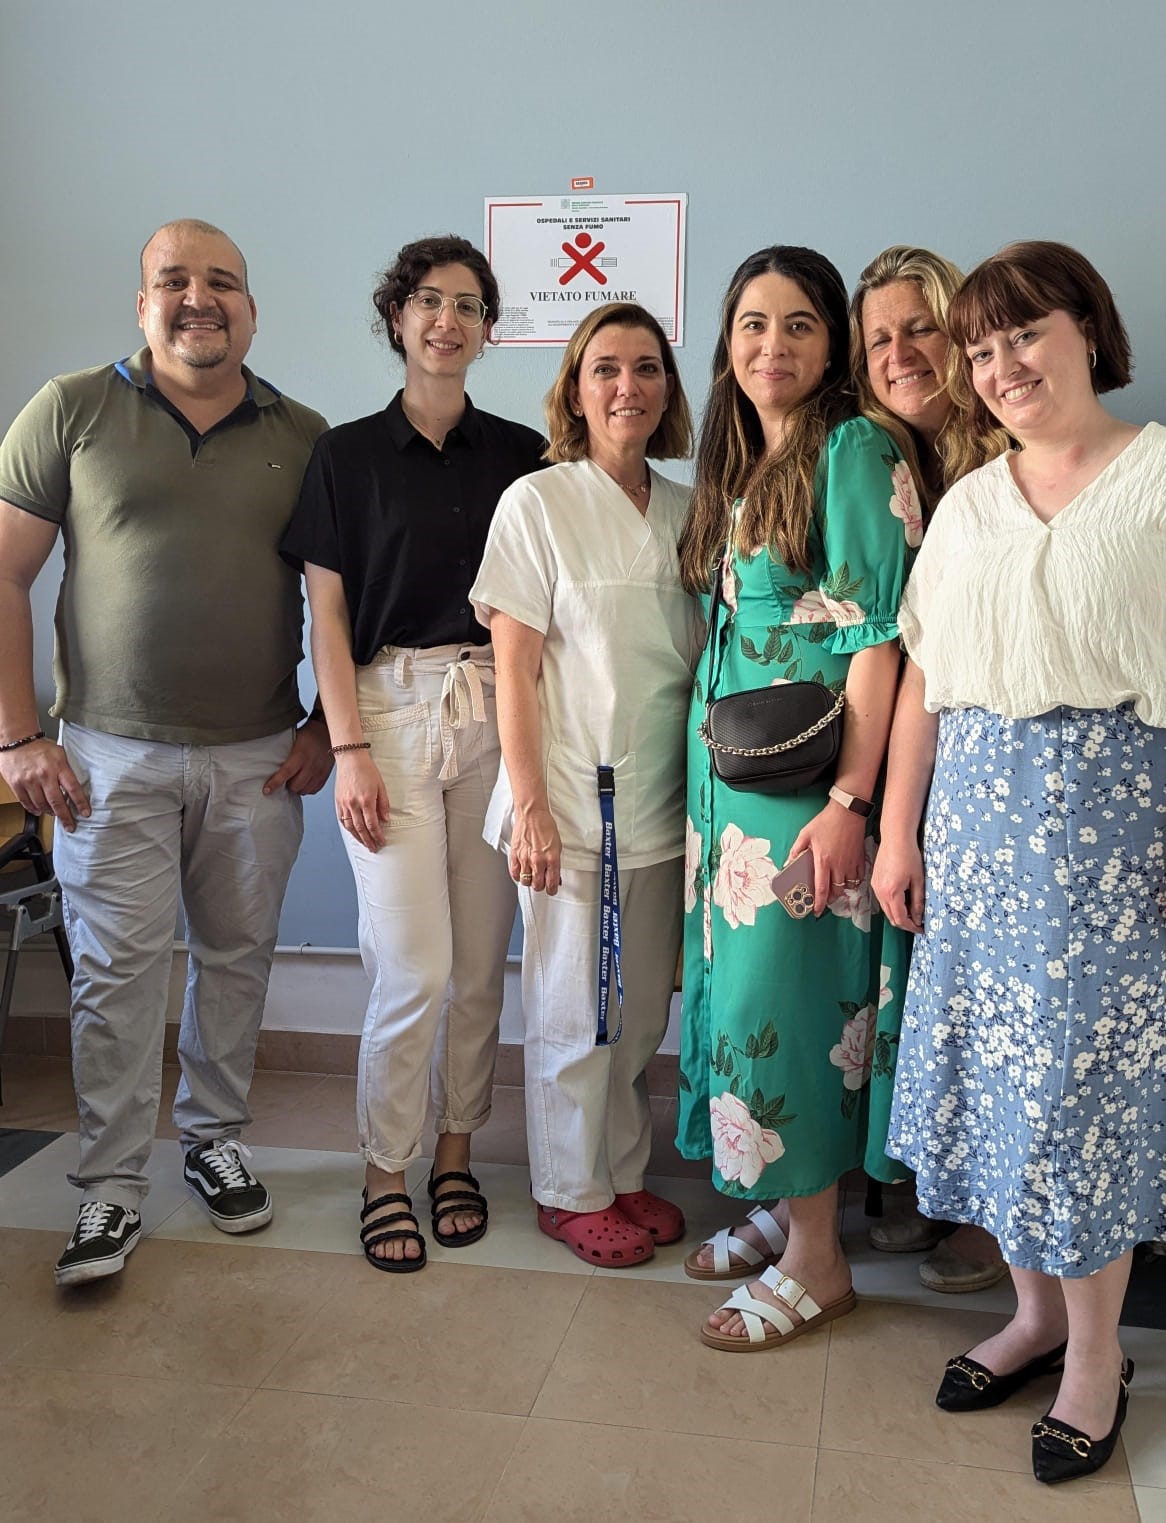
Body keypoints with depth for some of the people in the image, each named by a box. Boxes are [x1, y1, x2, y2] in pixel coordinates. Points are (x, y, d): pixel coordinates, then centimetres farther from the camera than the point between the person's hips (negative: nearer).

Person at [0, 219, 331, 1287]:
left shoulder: (304, 438, 6)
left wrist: (325, 729, 3)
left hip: (258, 760, 2)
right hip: (113, 756, -1)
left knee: (237, 959, 11)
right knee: (117, 971, 1)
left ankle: (215, 1141, 30)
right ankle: (113, 1188, 14)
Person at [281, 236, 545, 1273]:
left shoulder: (520, 455, 9)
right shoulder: (348, 454, 4)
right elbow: (329, 614, 1)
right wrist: (349, 749, -7)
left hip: (495, 712, 2)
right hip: (392, 710, -2)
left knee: (480, 962, 5)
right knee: (414, 968, -7)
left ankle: (455, 1153, 24)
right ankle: (385, 1173, 12)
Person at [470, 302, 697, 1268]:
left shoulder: (685, 511, 8)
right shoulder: (539, 503, -5)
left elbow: (701, 660, 13)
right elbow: (513, 669, -8)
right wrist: (529, 806, -13)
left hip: (663, 801, 5)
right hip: (573, 798, -5)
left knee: (644, 1008, 13)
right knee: (576, 1011, 5)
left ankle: (624, 1172, 30)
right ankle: (571, 1191, 23)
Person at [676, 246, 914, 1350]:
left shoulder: (851, 450, -9)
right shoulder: (733, 465, 15)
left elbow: (876, 634, -16)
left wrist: (850, 799, -21)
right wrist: (706, 765, 14)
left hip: (803, 775, -8)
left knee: (781, 996, -3)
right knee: (736, 981, 13)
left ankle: (816, 1261, 13)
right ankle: (778, 1208, 30)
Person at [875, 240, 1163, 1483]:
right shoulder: (965, 506, 12)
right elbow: (924, 683, 12)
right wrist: (898, 831, 9)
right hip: (978, 817, 5)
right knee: (988, 1065, 10)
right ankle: (1036, 1310, 29)